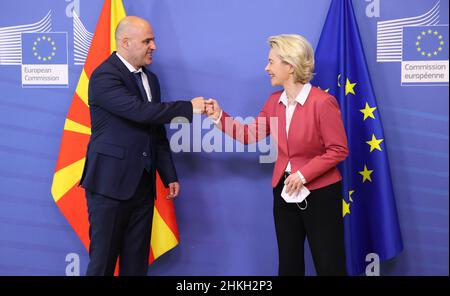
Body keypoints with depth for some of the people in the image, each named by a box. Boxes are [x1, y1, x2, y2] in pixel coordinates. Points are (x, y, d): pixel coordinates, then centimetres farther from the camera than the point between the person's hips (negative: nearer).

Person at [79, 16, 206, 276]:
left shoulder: (151, 79, 13)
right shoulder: (105, 76, -11)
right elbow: (140, 111, -24)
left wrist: (170, 176, 13)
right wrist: (189, 107, -18)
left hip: (143, 183, 7)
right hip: (111, 182, -7)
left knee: (137, 259, 11)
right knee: (103, 258, 3)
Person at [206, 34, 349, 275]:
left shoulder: (323, 102, -18)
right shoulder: (274, 101, 4)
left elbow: (338, 150, -16)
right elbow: (250, 134, 7)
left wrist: (304, 174, -20)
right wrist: (219, 117, -2)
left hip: (320, 193, -6)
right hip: (284, 190, 6)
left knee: (329, 266, 6)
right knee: (288, 264, 17)